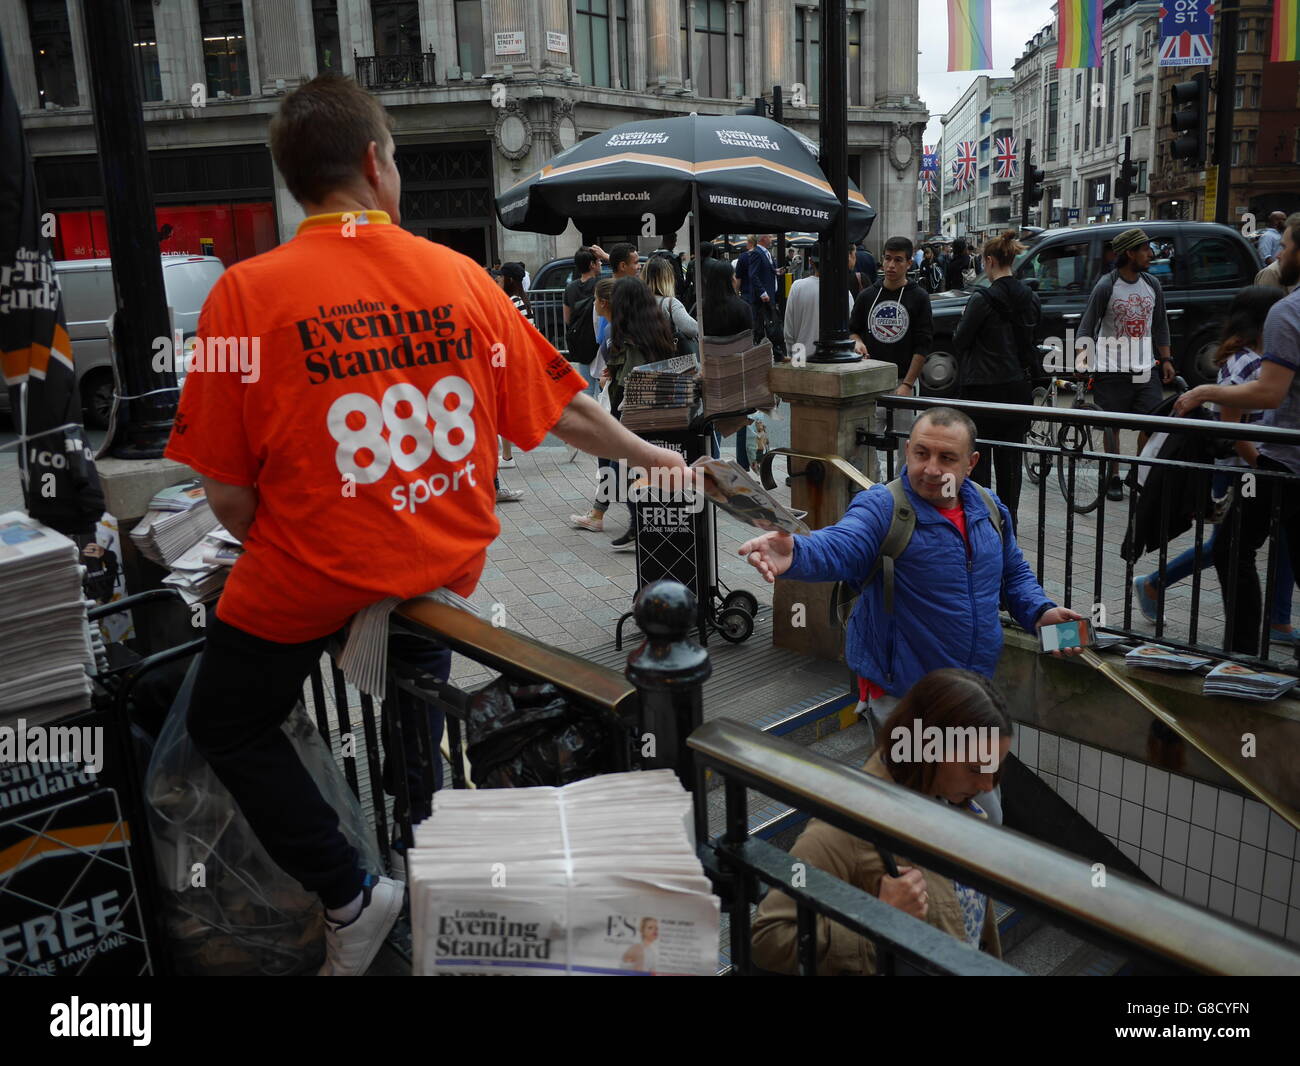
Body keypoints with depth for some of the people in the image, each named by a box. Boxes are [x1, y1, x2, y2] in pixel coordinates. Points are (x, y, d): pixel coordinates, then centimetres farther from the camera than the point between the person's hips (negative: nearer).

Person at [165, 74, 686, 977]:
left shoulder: (247, 292, -15)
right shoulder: (460, 276, -6)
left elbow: (229, 497, -14)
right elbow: (564, 408, 2)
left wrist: (276, 553, 8)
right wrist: (652, 458, 19)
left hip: (308, 575, -3)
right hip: (442, 564, 4)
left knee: (228, 724, 24)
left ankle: (350, 895, 20)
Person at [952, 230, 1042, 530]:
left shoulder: (983, 298, -15)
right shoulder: (1029, 297, 6)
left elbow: (960, 340, -8)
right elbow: (1032, 341, 14)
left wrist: (964, 319, 9)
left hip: (985, 388, -6)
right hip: (1018, 386, 6)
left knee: (979, 457, 2)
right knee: (1010, 458, 12)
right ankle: (1008, 519, 20)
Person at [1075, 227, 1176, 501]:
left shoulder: (1153, 286, 9)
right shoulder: (1106, 286, -7)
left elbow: (1160, 326, 18)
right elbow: (1086, 327, -6)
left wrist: (1166, 359, 13)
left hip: (1145, 370, 4)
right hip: (1112, 371, -4)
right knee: (1112, 426, 4)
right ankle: (1113, 479, 16)